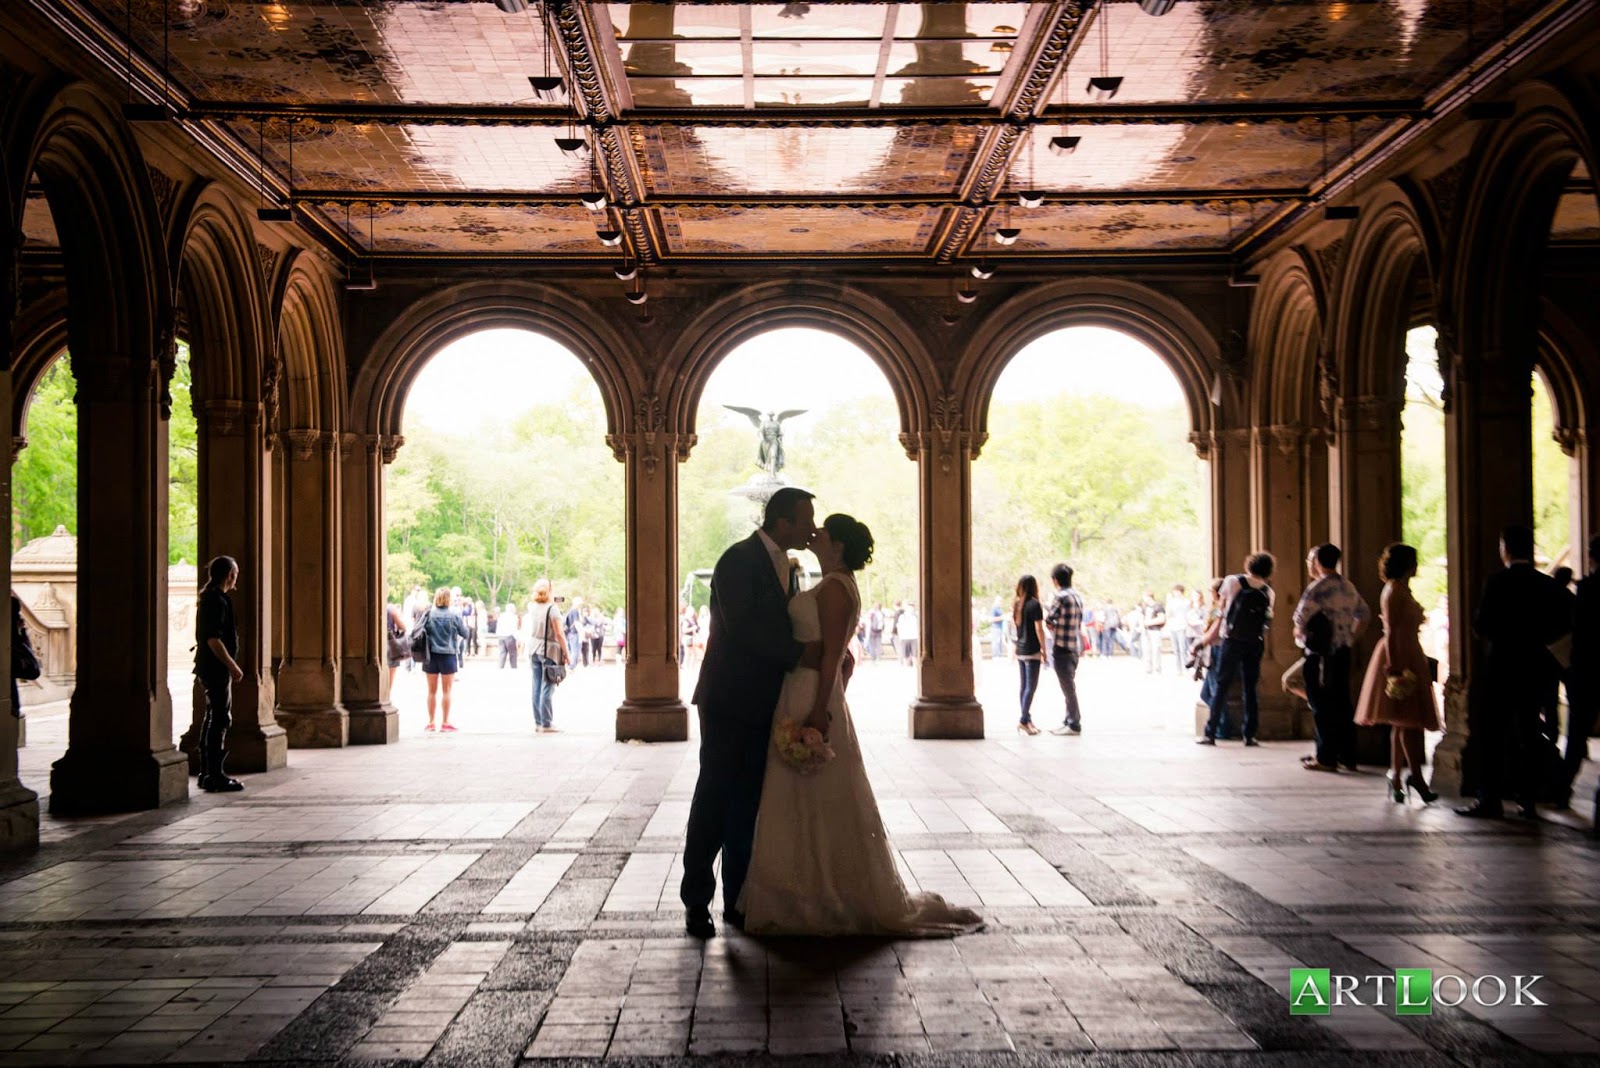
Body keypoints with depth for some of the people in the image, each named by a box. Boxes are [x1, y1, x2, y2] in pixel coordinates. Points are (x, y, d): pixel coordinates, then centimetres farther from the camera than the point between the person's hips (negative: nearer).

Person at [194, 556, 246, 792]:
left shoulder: (209, 598, 16)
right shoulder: (218, 601, -16)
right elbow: (214, 640, -23)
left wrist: (230, 666, 24)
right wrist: (233, 666, -18)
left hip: (208, 667, 10)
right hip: (216, 668, -10)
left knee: (212, 719, 15)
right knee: (220, 720, -7)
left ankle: (206, 774, 21)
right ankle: (215, 776, -5)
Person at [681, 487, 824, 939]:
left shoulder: (785, 567, 14)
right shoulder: (738, 561, -13)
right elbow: (742, 628, -24)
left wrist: (826, 652, 2)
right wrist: (800, 652, -23)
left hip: (763, 705, 8)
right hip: (729, 702, -8)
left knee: (747, 805, 10)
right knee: (713, 801, -1)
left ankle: (737, 901, 16)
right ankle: (697, 902, 6)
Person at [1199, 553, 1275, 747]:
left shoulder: (1232, 581, -1)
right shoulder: (1268, 592, 4)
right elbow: (1267, 618, 2)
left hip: (1232, 641, -2)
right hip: (1255, 643, 2)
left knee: (1221, 686, 1)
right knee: (1250, 689, 9)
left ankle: (1210, 733, -2)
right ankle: (1249, 735, 6)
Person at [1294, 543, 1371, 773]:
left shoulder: (1318, 588, -14)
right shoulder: (1349, 587, 12)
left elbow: (1301, 618, -20)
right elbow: (1364, 614, 20)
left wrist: (1299, 635, -2)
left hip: (1321, 655, -8)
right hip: (1343, 652, 8)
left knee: (1322, 707, -2)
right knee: (1342, 704, 12)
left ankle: (1326, 758, 0)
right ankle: (1347, 756, 15)